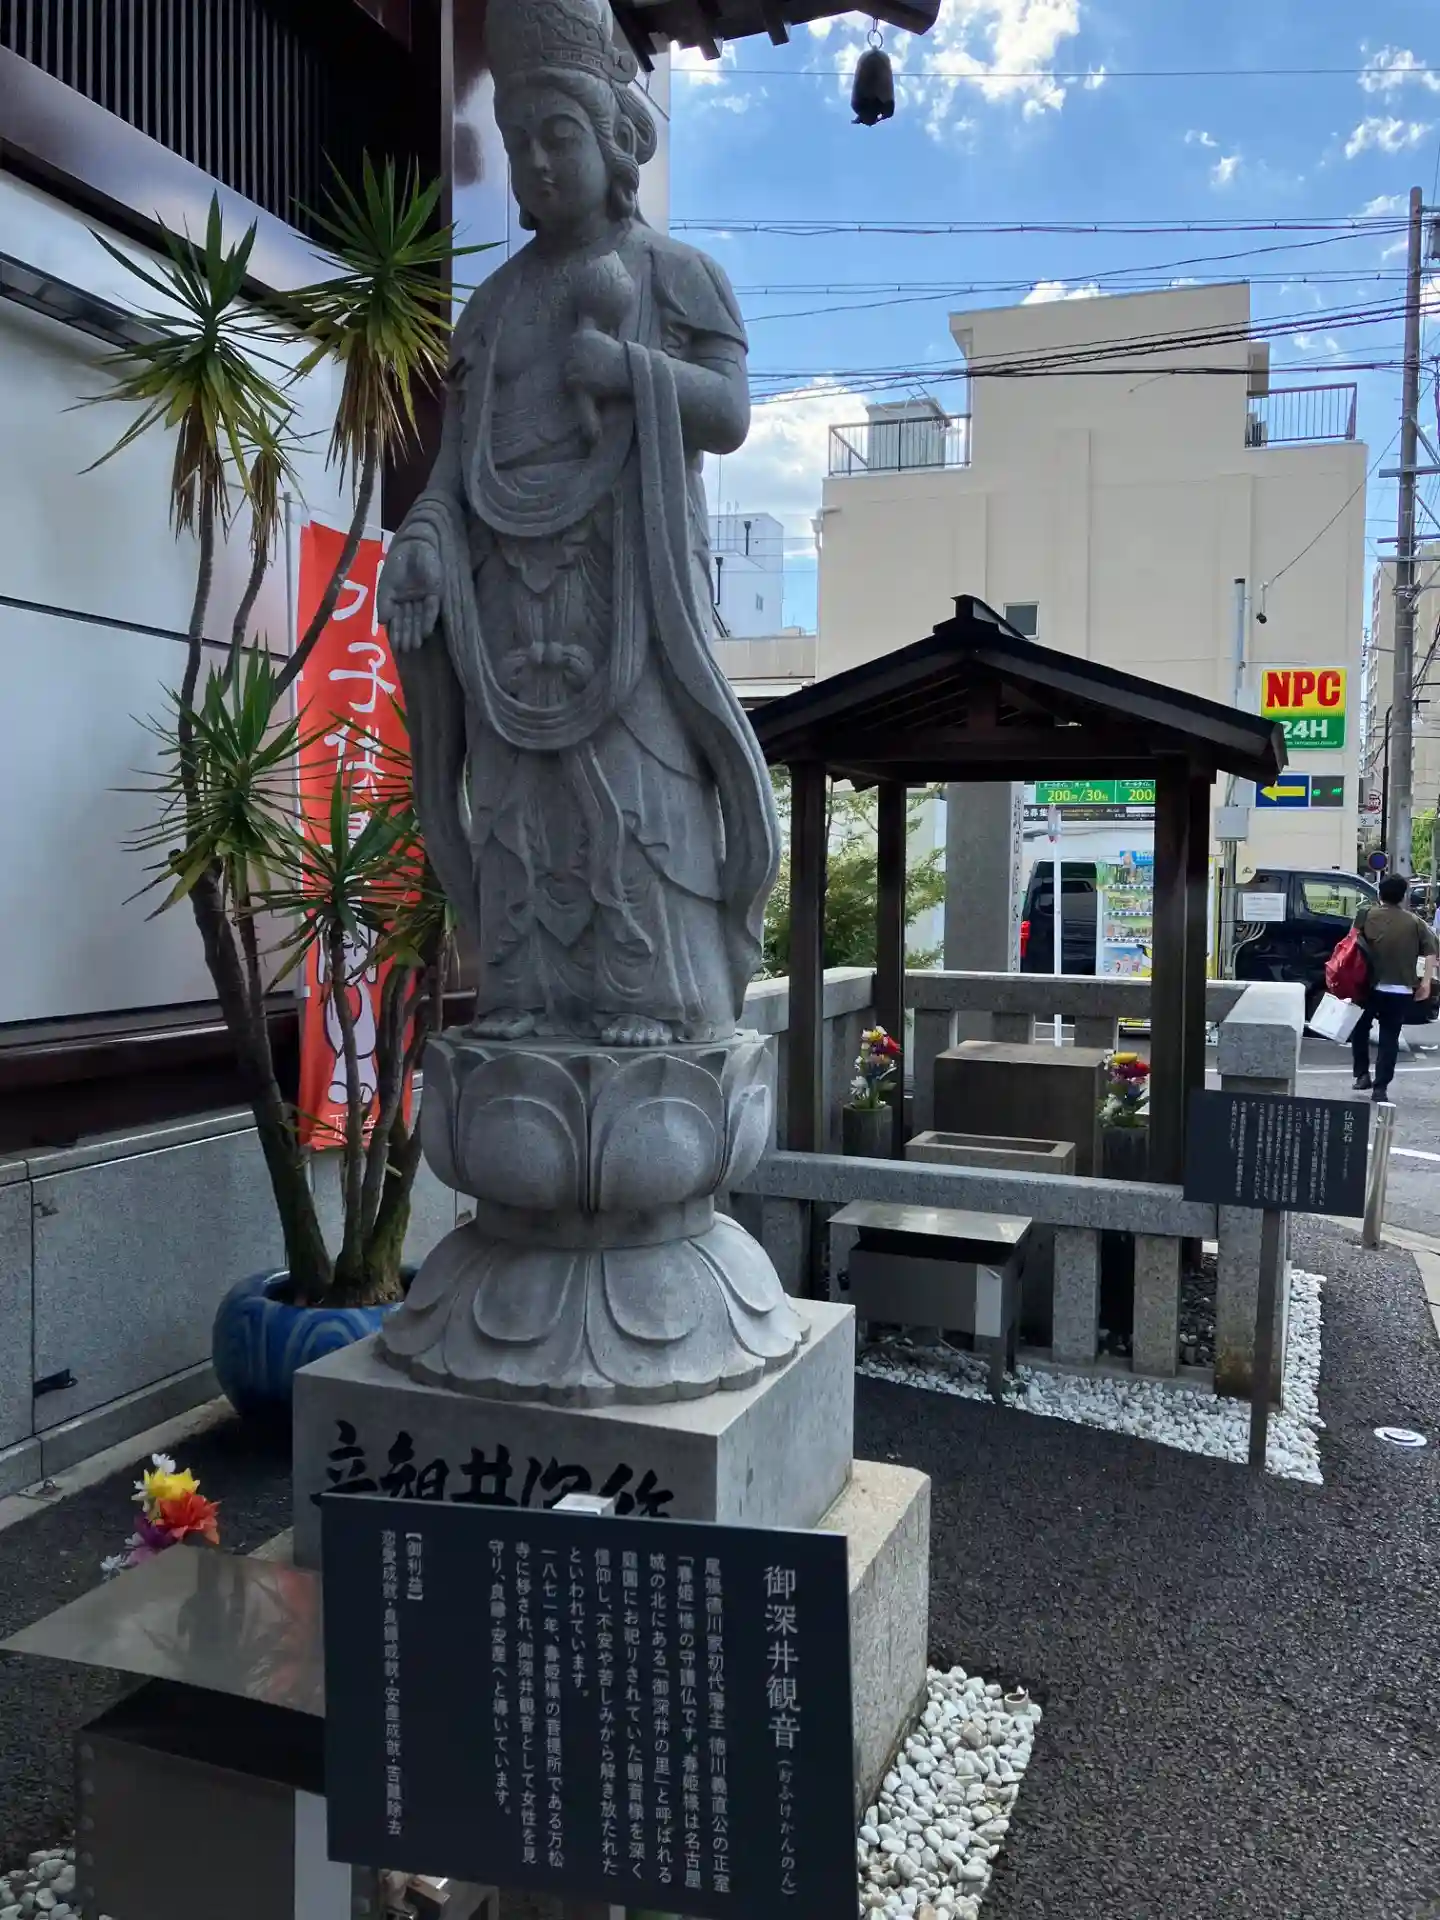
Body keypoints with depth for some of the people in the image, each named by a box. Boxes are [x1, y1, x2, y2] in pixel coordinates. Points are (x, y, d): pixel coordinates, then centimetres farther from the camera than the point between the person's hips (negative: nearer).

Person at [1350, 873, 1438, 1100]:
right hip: (1402, 990, 1)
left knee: (1360, 1029, 21)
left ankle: (1362, 1074, 14)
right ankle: (1380, 1087, 3)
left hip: (1371, 986, -1)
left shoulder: (1367, 915, 0)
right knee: (1389, 1037, 7)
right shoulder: (1414, 922, 3)